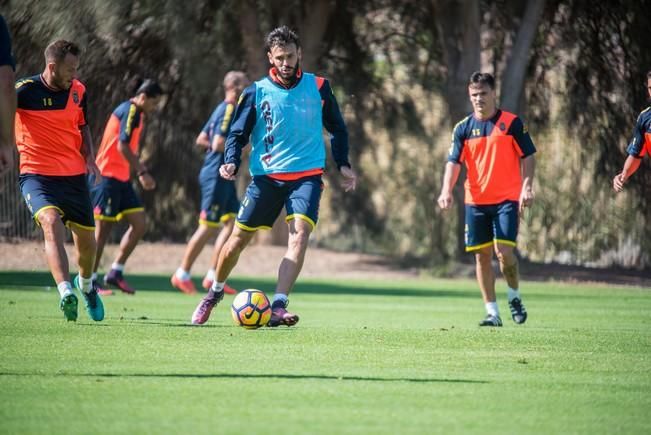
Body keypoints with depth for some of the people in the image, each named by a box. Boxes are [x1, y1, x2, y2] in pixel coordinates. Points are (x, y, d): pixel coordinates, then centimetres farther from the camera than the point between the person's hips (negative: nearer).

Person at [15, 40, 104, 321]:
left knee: (86, 238, 11)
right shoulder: (25, 91, -13)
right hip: (37, 174, -5)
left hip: (74, 175, 5)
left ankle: (86, 284, 43)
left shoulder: (78, 91, 3)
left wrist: (89, 157, 3)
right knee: (51, 222, -30)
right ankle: (66, 292, -41)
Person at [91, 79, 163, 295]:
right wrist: (142, 172, -18)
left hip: (121, 179, 9)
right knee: (103, 228, -5)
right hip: (108, 177, -9)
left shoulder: (136, 114, 16)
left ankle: (115, 273, 10)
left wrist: (140, 170, 17)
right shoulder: (130, 111, -13)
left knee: (139, 224, 4)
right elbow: (122, 147, -20)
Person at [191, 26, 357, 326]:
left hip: (307, 175, 0)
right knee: (238, 238, 3)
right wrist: (231, 163, -14)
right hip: (266, 176, 0)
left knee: (299, 234, -23)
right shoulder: (256, 93, 0)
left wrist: (343, 164, 8)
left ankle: (278, 306, -29)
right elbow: (238, 134, 4)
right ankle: (215, 293, 30)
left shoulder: (318, 87, 3)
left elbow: (337, 128, 16)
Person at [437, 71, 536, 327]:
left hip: (507, 199, -3)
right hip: (475, 201, 3)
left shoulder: (512, 123, -1)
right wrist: (447, 190, -16)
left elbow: (528, 156, 1)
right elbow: (454, 162, 0)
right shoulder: (463, 128, 5)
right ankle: (492, 312, 11)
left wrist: (527, 187, -11)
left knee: (504, 251, -14)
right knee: (482, 255, 3)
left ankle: (514, 298, 11)